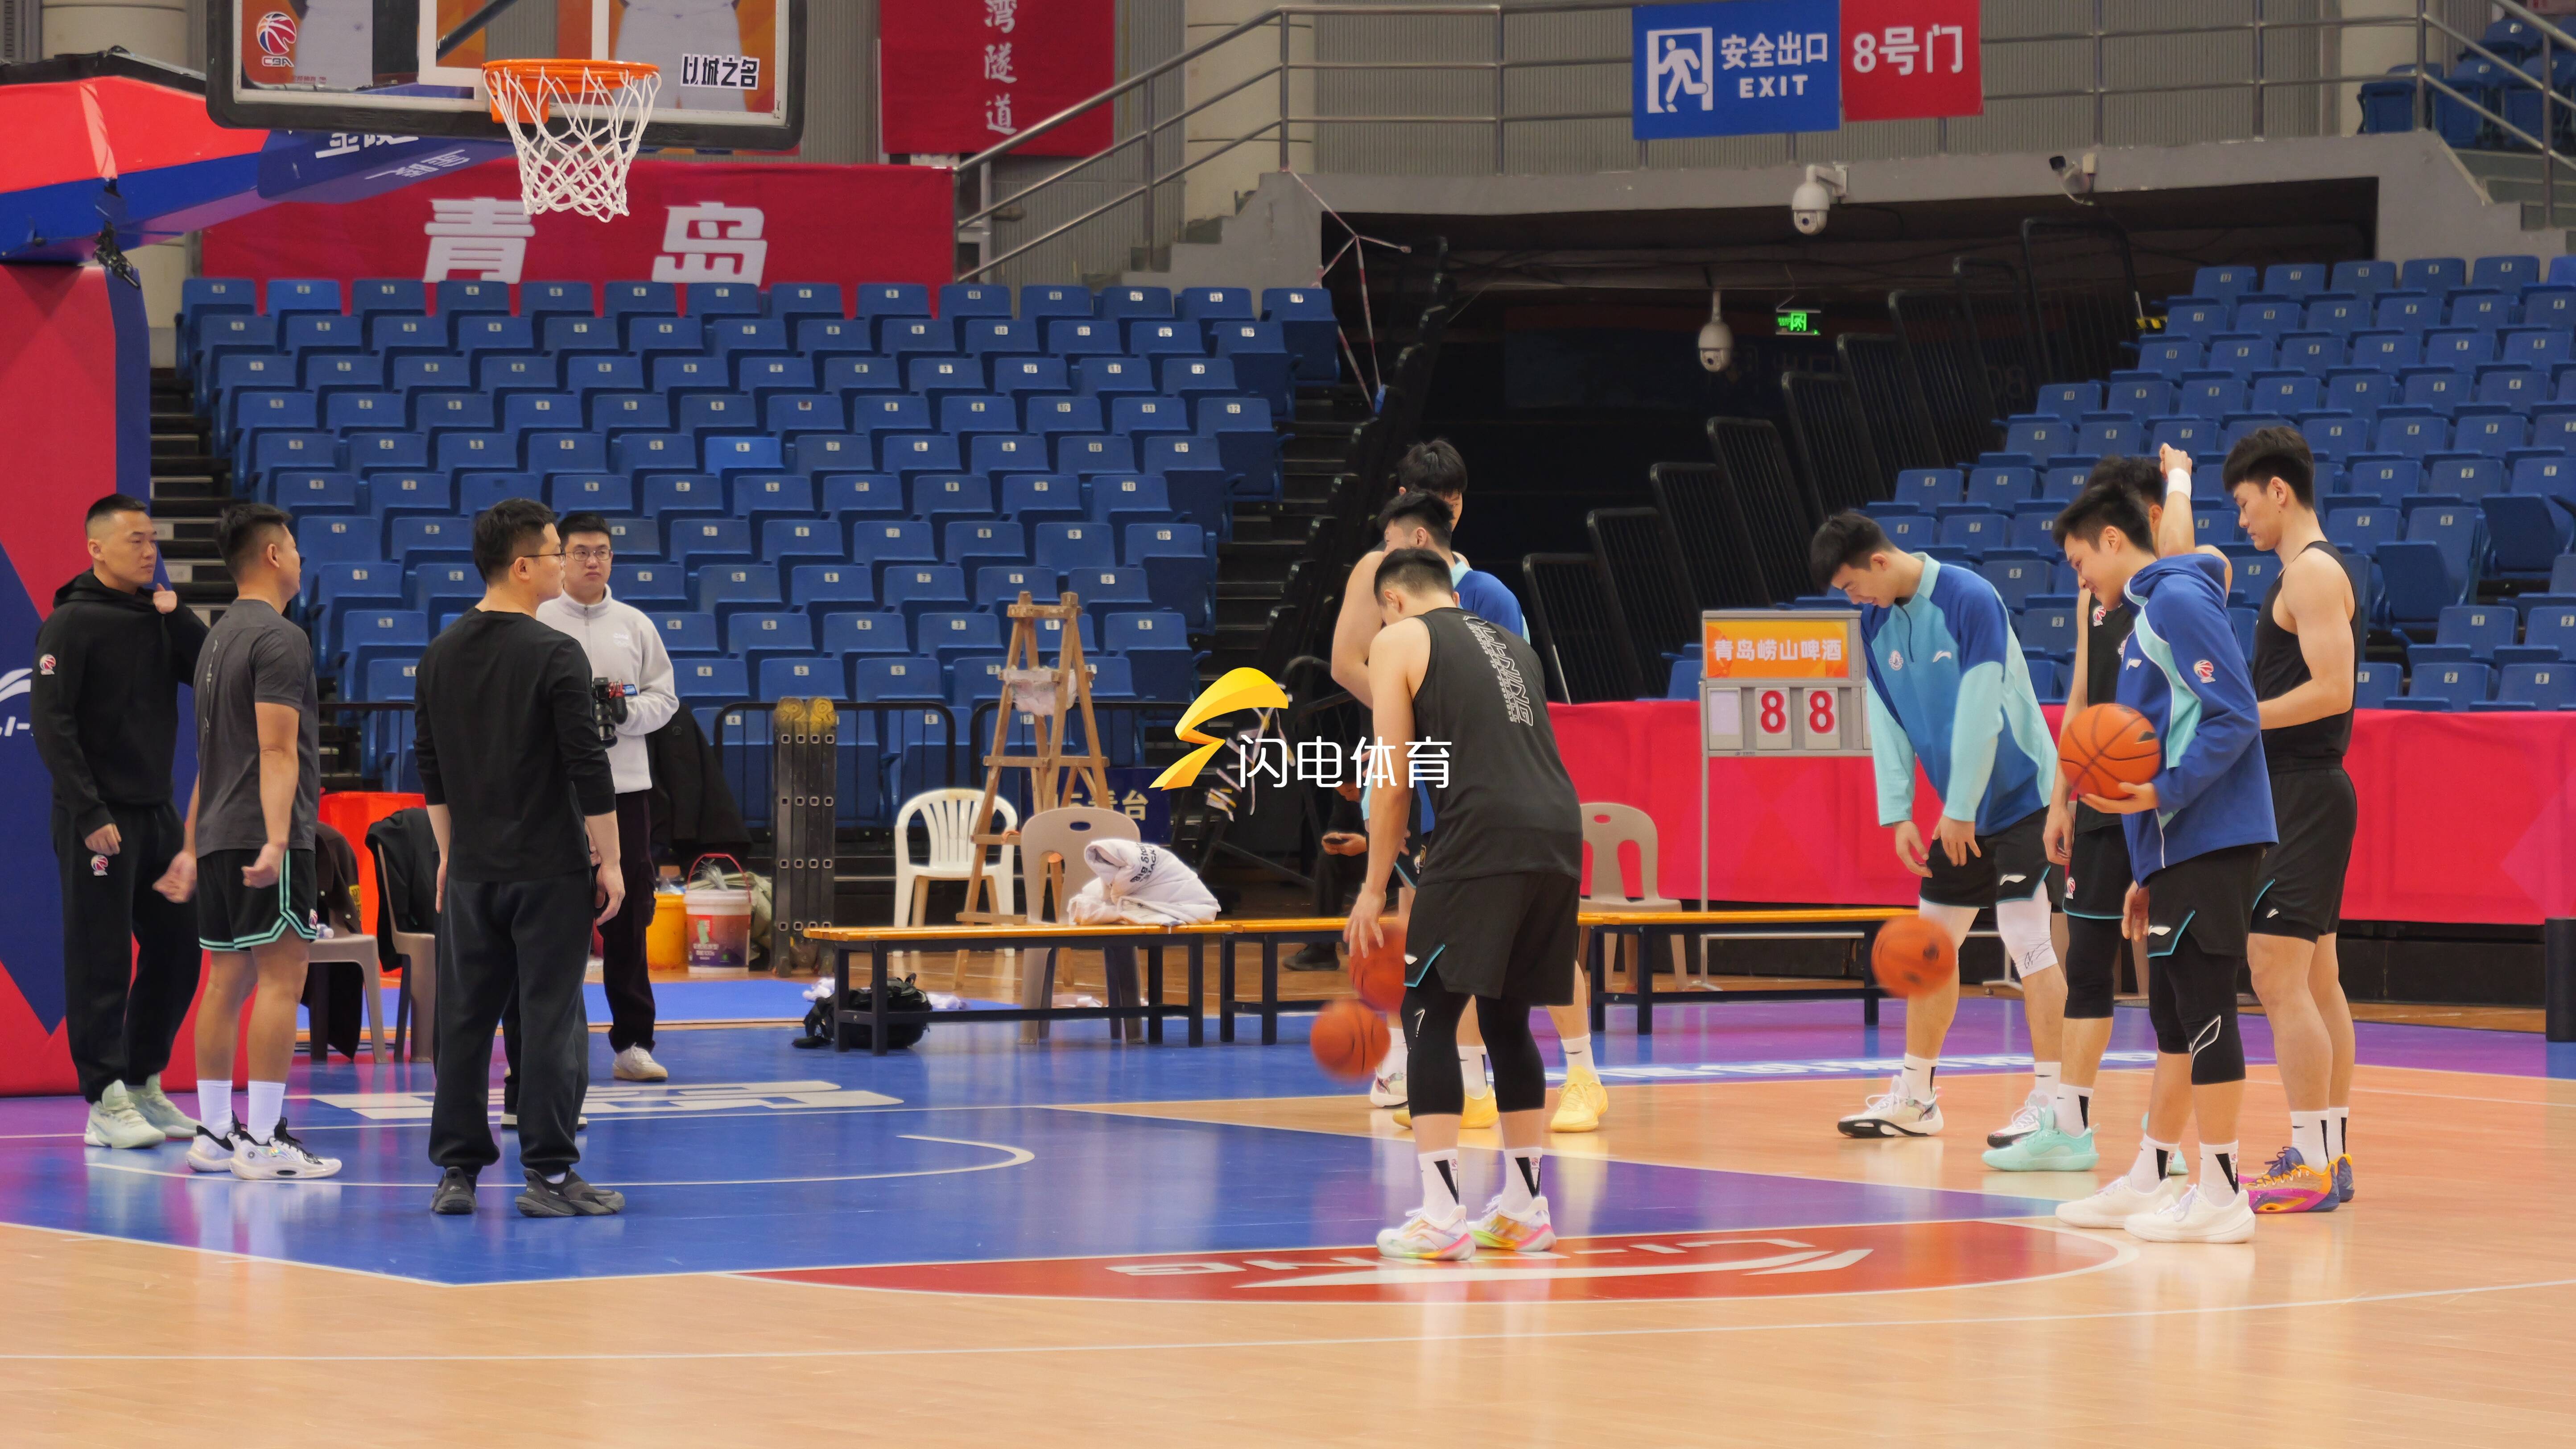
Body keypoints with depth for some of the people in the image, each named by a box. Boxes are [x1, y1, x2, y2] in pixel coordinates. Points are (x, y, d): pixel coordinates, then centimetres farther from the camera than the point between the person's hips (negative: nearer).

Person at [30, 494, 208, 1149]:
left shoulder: (159, 618, 12)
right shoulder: (72, 623, -8)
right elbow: (51, 724, -14)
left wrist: (177, 617, -7)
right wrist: (90, 813, -19)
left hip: (158, 813, 7)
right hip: (100, 821, -7)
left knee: (177, 951, 10)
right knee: (102, 962, -5)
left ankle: (144, 1084, 22)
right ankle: (106, 1102, -1)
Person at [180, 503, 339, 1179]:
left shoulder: (219, 637, 17)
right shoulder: (280, 639, -11)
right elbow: (276, 750, -19)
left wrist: (196, 840, 28)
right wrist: (277, 840, -25)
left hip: (219, 839, 9)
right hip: (265, 837, -9)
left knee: (227, 978, 11)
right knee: (282, 973, -9)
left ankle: (214, 1134, 12)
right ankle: (264, 1141, -13)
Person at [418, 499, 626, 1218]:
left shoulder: (441, 656, 7)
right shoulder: (555, 656, -12)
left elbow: (432, 770, 13)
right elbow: (589, 769, -13)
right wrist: (608, 861, -5)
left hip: (472, 872, 6)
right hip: (549, 869, -6)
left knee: (464, 1018, 8)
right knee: (551, 1018, -1)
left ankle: (457, 1171, 9)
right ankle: (549, 1173, -1)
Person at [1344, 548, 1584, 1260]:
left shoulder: (1400, 641, 10)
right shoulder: (1512, 646, 29)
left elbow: (1391, 780, 4)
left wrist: (1375, 889, 11)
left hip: (1482, 836, -6)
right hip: (1560, 828, 6)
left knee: (1430, 1015, 0)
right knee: (1507, 1019, 18)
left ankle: (1440, 1214, -7)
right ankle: (1522, 1209, 21)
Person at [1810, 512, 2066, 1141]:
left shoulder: (1969, 599, -19)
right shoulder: (1876, 620, 3)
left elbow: (1980, 710, -22)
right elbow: (1887, 719, 6)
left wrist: (1960, 810, -20)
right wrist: (1898, 813, -1)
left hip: (2020, 794, -8)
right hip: (1959, 808, 8)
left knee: (2026, 936, -10)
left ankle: (2052, 1099, -7)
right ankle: (1915, 1096, 18)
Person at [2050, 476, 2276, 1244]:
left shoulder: (2179, 601, -10)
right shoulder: (2150, 611, 21)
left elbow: (2234, 719, -18)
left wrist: (2163, 793, -25)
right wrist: (2149, 875, 22)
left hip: (2208, 844, -10)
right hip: (2177, 849, 10)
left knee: (2203, 1009, -7)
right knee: (2174, 1017, 14)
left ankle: (2221, 1195, -5)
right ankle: (2148, 1182, 21)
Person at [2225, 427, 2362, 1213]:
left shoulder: (2313, 572, -14)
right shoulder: (2306, 572, 18)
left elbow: (2331, 690, -24)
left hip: (2302, 796, -11)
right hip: (2299, 792, 11)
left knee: (2278, 975, -13)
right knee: (2316, 980, 13)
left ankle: (2311, 1165, -14)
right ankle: (2329, 1153, 17)